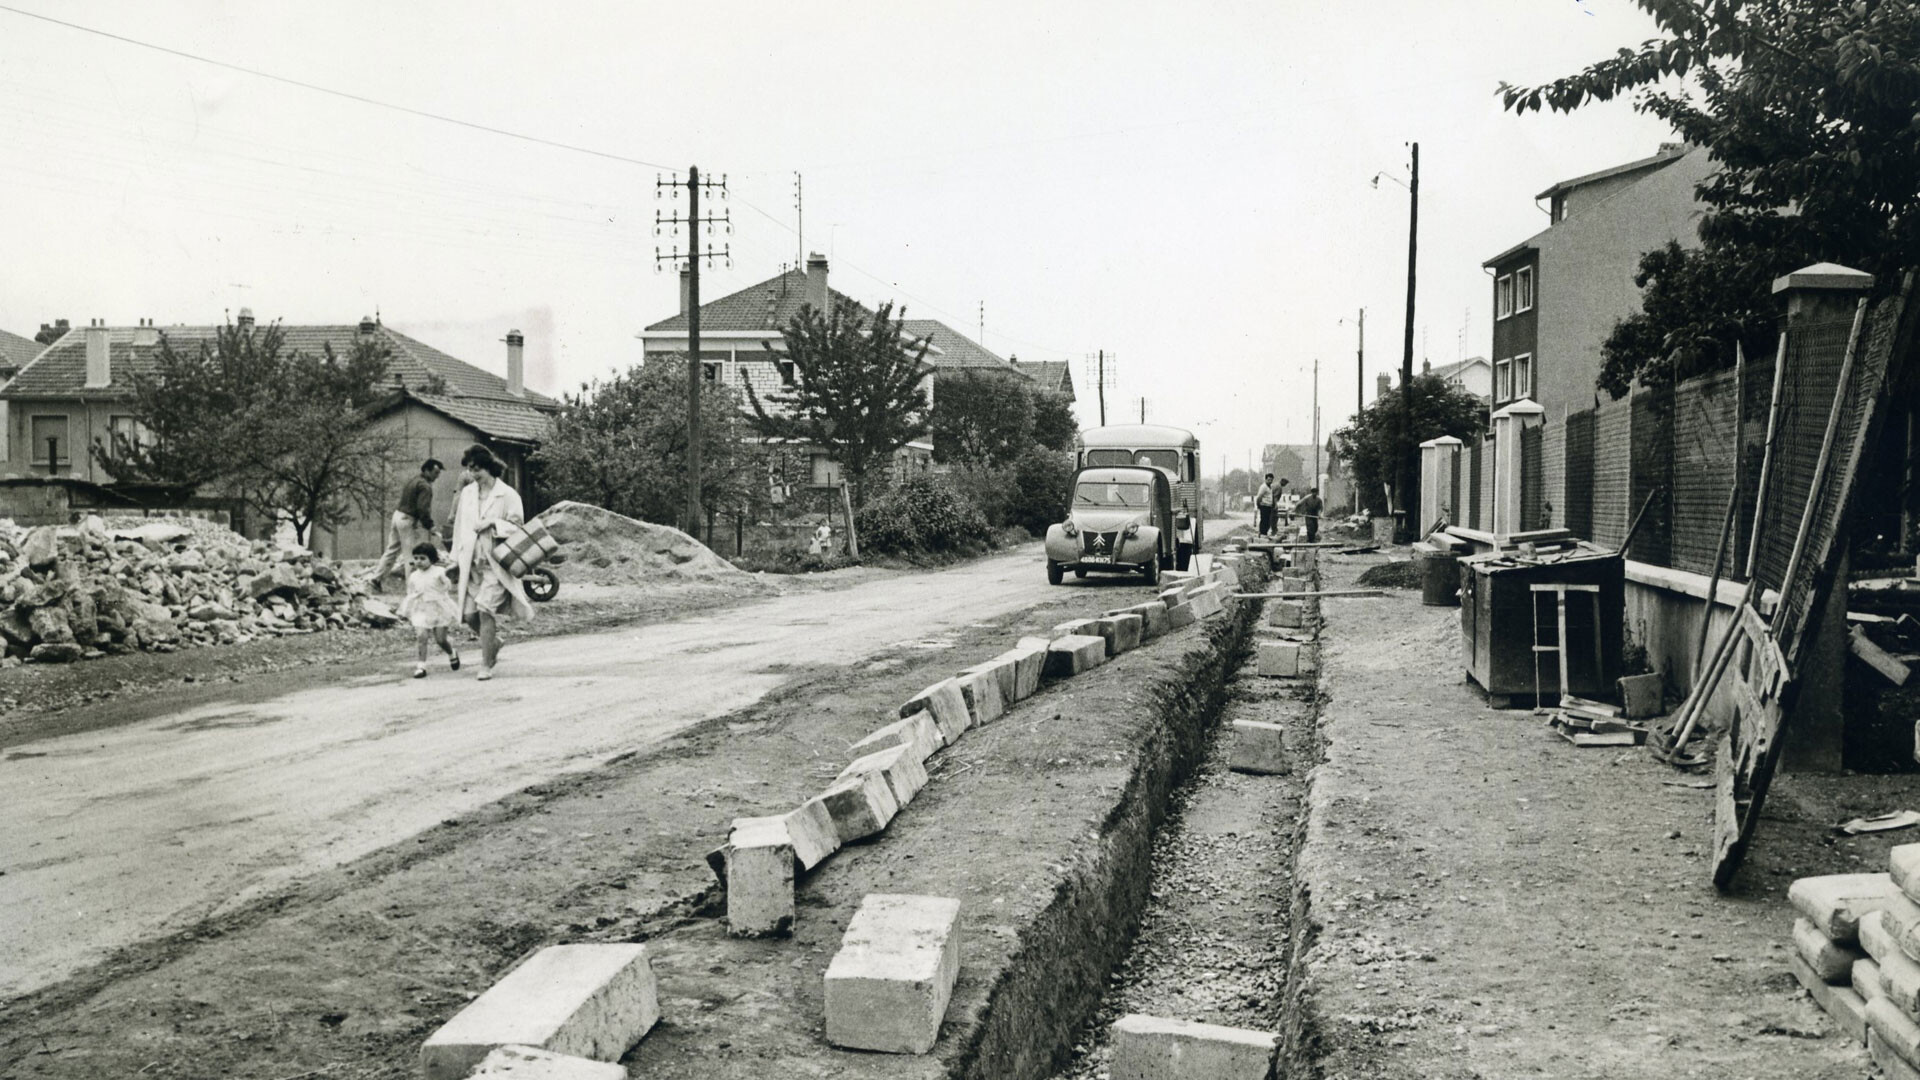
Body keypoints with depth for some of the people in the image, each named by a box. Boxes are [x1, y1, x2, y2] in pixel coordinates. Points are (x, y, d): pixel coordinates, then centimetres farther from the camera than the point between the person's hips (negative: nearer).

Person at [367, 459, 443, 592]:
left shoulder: (413, 481, 15)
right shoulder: (425, 486, -16)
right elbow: (423, 509, -24)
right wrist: (429, 526, -16)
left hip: (398, 515, 9)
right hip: (408, 520, -9)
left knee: (392, 550, 17)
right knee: (410, 554, -3)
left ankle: (376, 578, 22)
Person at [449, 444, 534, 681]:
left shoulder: (508, 495, -5)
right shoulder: (467, 493, 10)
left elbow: (516, 527, -4)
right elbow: (460, 526, 17)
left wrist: (492, 522, -16)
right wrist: (456, 558, 17)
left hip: (496, 562, -5)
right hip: (472, 563, 5)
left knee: (485, 610, -14)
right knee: (469, 614, 2)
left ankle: (486, 665, -2)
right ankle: (494, 641, 33)